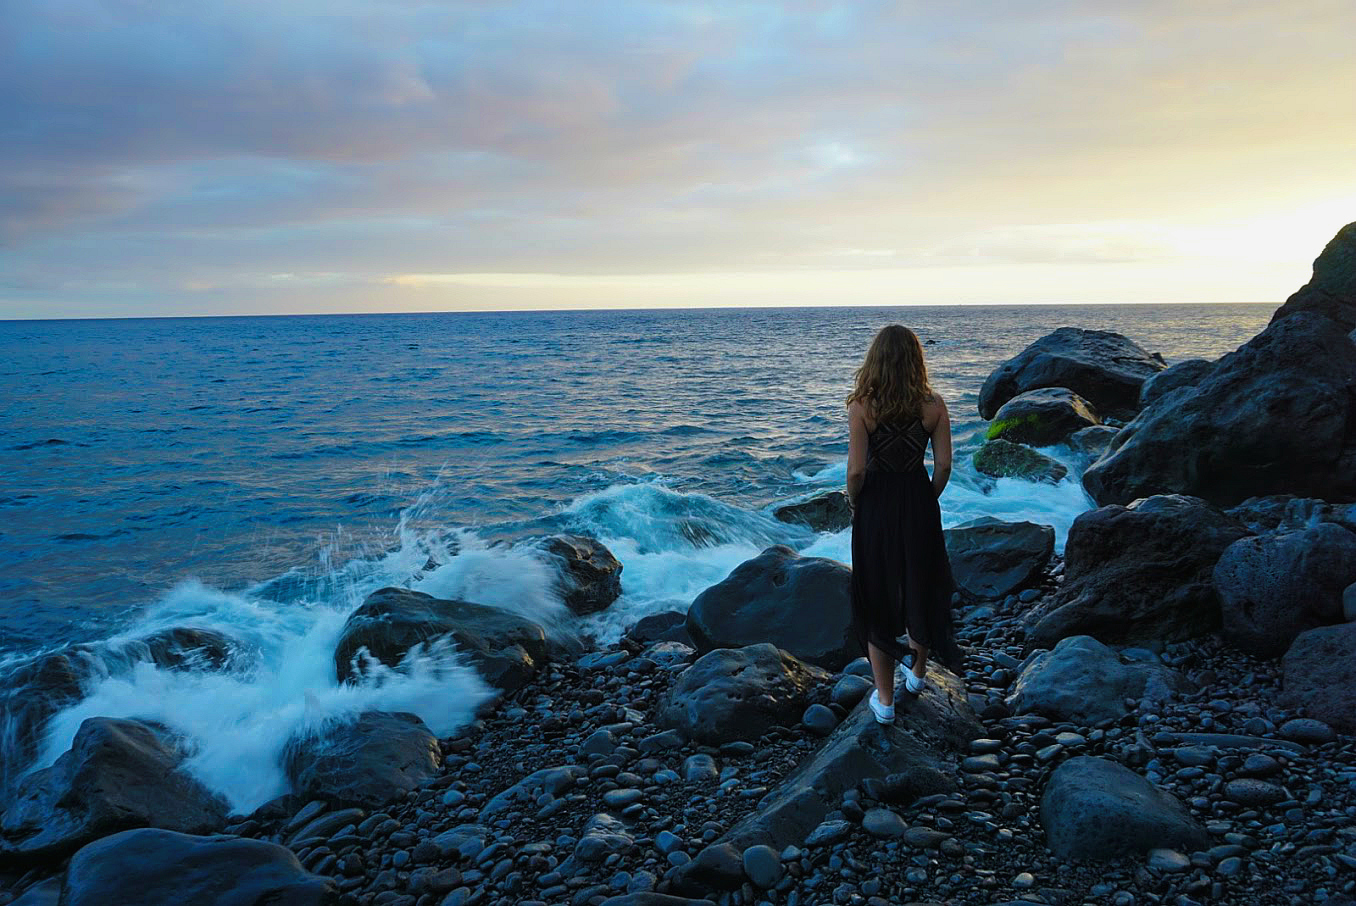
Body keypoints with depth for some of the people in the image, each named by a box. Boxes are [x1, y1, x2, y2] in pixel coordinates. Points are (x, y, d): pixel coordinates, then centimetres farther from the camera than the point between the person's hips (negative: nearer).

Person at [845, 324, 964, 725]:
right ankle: (918, 672, 43)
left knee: (876, 597, 11)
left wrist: (855, 504, 1)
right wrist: (929, 498, 11)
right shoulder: (933, 405, -9)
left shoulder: (862, 406, -16)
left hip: (874, 507, -2)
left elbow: (856, 470, -17)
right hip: (919, 503, 2)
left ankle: (884, 699, 19)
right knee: (920, 589, 23)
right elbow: (943, 465, -6)